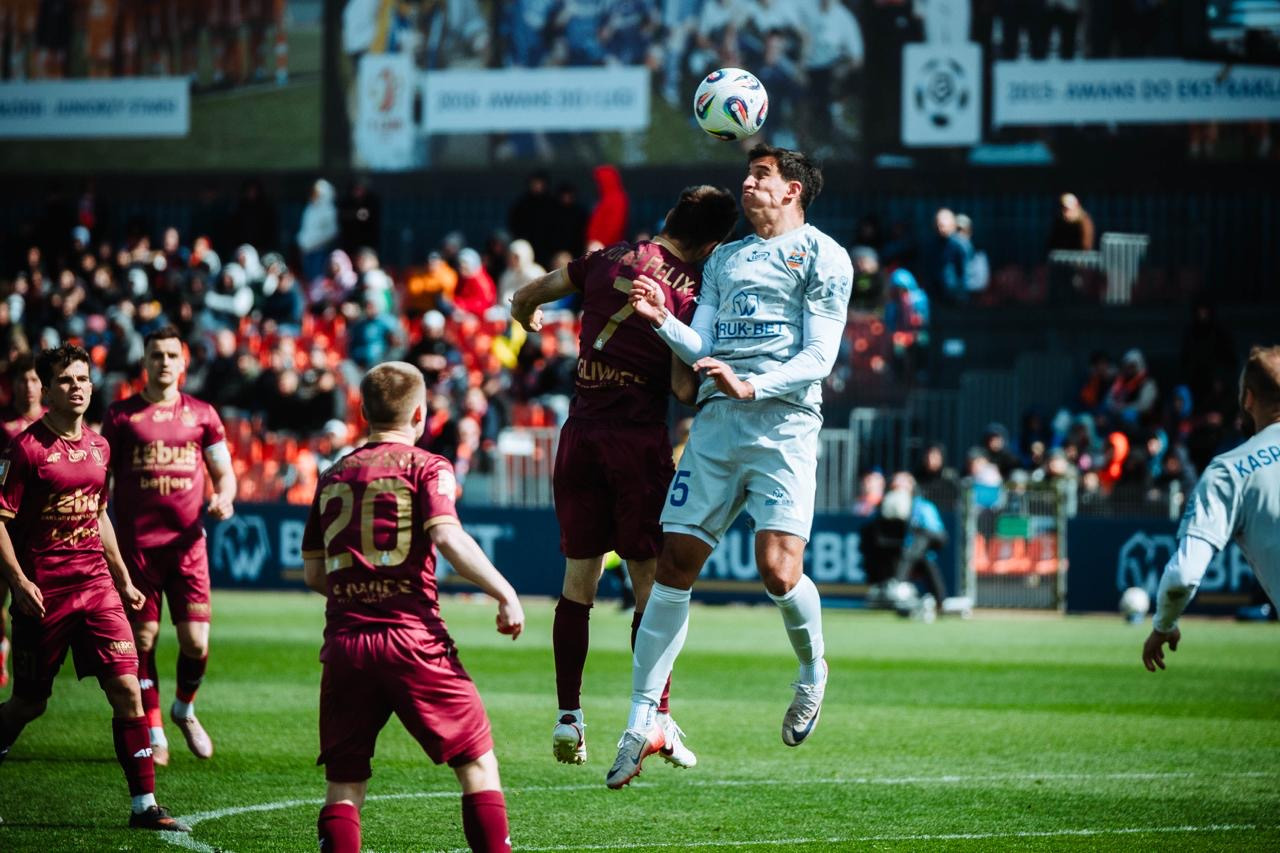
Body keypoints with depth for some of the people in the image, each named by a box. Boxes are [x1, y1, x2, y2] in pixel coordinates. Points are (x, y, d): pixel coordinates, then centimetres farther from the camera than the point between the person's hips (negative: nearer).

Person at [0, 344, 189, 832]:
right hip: (43, 592, -5)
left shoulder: (98, 447, 11)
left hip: (96, 585, 5)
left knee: (126, 688, -6)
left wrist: (123, 579, 22)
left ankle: (145, 805, -2)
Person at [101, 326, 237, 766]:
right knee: (142, 639, -1)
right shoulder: (121, 415, 4)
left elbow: (224, 473, 14)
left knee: (196, 641, -4)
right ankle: (153, 732, 11)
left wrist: (223, 497, -8)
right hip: (137, 543, -1)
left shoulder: (201, 415, 9)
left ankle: (185, 708, 24)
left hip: (187, 542, 1)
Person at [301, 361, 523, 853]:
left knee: (344, 784, 6)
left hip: (344, 642, 4)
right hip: (412, 638, -4)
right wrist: (505, 594, -10)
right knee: (477, 762, 6)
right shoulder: (426, 467, 1)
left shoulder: (333, 476, 15)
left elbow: (312, 573, 16)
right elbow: (447, 538, -15)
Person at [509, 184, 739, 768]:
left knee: (578, 575, 8)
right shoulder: (691, 290, -6)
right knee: (649, 581, 2)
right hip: (640, 437, -4)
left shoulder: (607, 260, 6)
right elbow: (683, 387, -13)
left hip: (581, 433, 4)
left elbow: (525, 298, 18)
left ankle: (568, 717, 6)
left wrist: (529, 323, 39)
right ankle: (656, 716, -1)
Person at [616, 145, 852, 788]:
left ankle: (813, 673, 14)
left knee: (779, 573, -17)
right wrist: (663, 320, -3)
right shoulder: (724, 260, 24)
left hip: (783, 423, -5)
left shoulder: (822, 256, 6)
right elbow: (703, 348, 16)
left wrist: (753, 386, -18)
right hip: (715, 421, 5)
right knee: (674, 567, -1)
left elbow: (819, 357, -4)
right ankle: (641, 723, 2)